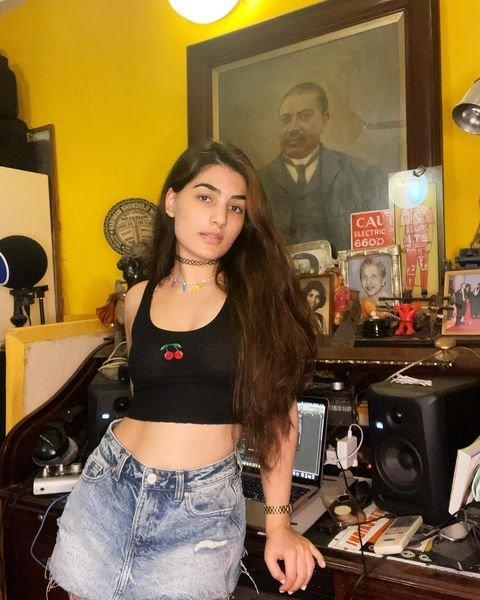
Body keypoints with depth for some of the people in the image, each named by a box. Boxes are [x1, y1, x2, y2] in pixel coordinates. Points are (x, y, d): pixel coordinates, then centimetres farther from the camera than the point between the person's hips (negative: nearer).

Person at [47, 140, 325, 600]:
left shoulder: (260, 295, -5)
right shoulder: (139, 299, 4)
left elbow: (279, 410, -3)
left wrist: (278, 522, -4)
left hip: (202, 506, -3)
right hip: (110, 488, 4)